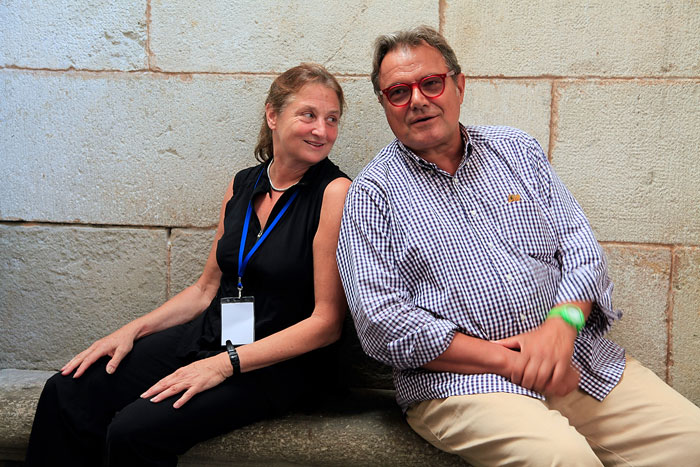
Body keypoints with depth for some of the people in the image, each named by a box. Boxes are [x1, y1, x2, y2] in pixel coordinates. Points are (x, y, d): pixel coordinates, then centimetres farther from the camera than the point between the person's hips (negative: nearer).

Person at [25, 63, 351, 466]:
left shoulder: (334, 192, -13)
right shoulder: (243, 184, 8)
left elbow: (327, 322, -15)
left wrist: (226, 364, -19)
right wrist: (133, 330, 3)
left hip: (274, 367, -6)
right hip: (207, 337, 6)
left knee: (135, 430, -24)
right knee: (67, 393, -9)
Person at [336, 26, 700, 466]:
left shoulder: (516, 149, 14)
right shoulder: (372, 194, 0)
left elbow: (578, 242, 9)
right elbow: (381, 322, -10)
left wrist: (562, 323, -13)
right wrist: (507, 360, -15)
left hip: (574, 354, 5)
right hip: (462, 379, -4)